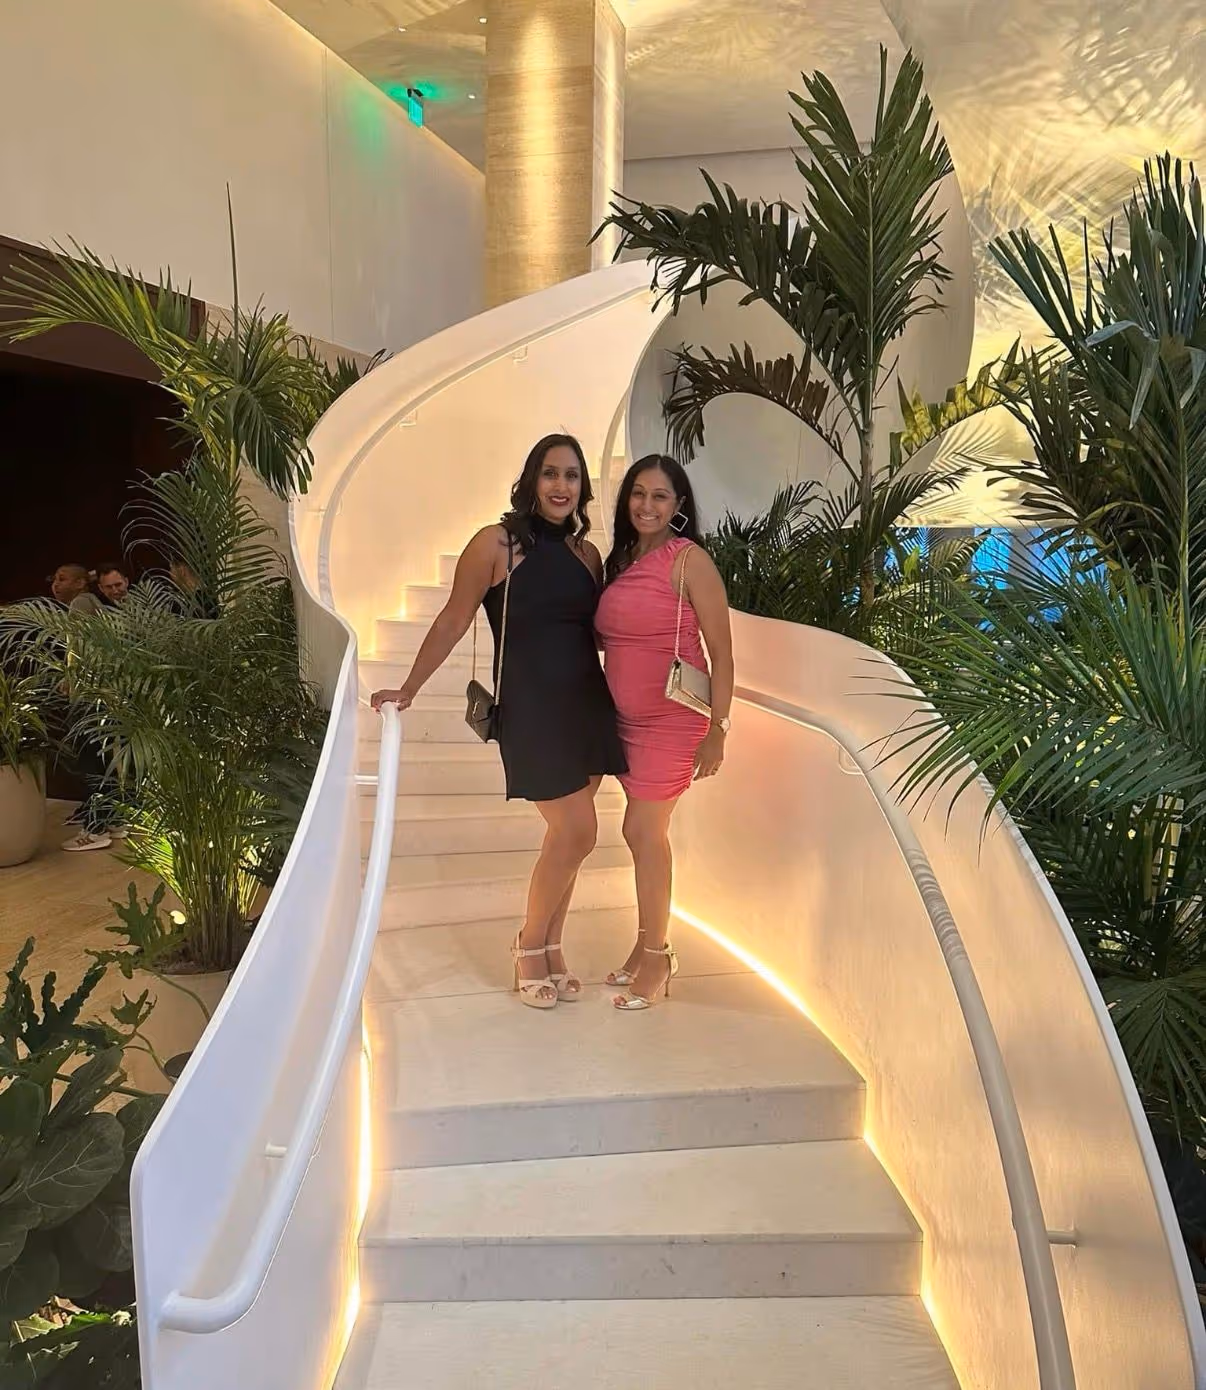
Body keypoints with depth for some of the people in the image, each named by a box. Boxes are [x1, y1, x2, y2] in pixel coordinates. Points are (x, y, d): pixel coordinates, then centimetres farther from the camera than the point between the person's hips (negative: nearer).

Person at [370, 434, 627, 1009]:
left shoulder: (586, 553, 10)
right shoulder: (496, 544, -5)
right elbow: (453, 622, -3)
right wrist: (408, 689, -2)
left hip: (588, 706, 5)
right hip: (529, 708, -5)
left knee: (567, 836, 9)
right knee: (576, 832, -8)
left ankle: (550, 948, 25)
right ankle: (529, 945, 14)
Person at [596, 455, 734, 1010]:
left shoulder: (689, 559, -12)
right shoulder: (621, 559, 10)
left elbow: (721, 652, -13)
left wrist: (717, 730, -15)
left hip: (672, 719, -6)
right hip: (627, 718, 6)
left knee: (642, 831, -2)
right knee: (644, 832, 13)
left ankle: (656, 958, 14)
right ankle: (649, 948, 27)